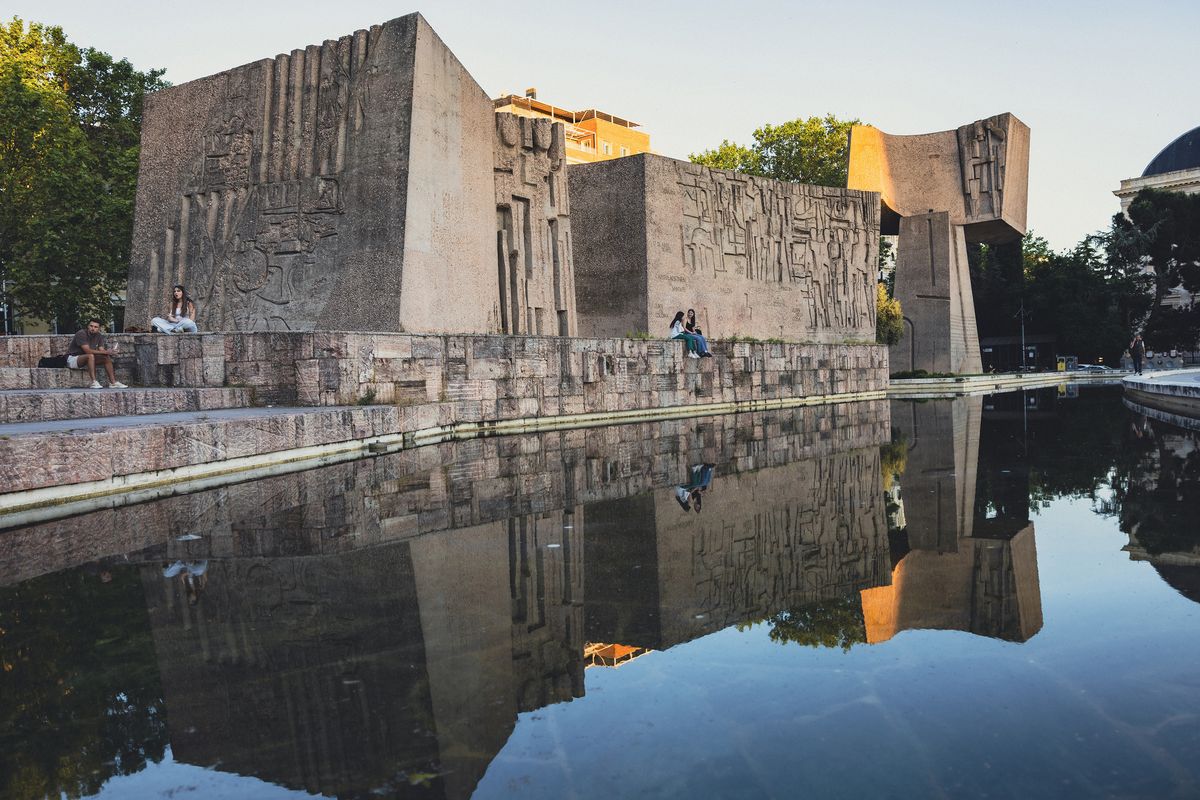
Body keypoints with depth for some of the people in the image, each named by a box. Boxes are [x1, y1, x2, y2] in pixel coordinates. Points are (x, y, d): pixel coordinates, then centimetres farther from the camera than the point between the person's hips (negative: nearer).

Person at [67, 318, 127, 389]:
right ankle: (94, 382, -40)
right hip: (72, 358, -7)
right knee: (90, 356, -35)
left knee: (107, 357, -8)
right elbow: (88, 351, -30)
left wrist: (108, 352, -31)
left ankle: (113, 382, -12)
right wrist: (106, 352, -32)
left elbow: (102, 350, -6)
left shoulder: (99, 336, 1)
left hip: (88, 360, 7)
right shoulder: (81, 334, -21)